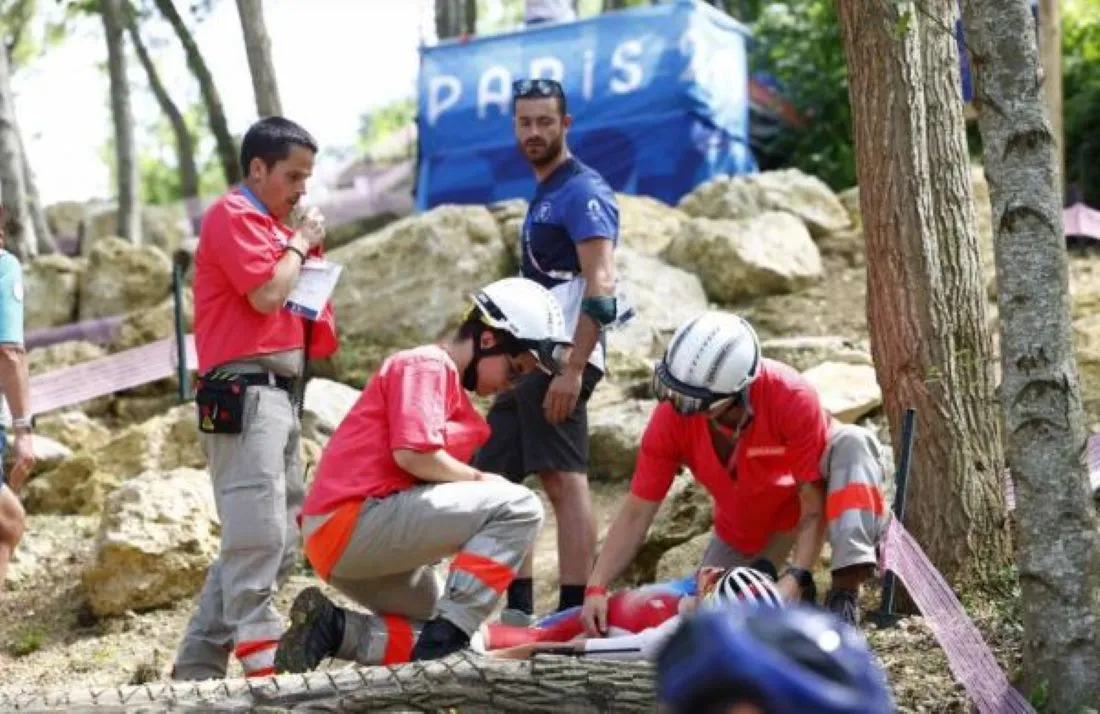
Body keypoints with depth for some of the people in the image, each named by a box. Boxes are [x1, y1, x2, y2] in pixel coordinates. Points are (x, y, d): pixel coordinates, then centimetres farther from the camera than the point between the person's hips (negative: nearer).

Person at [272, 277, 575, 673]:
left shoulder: (451, 388, 24)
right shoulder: (427, 364, -5)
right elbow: (413, 454, -19)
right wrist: (480, 479, -6)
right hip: (353, 520, -10)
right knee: (519, 506, -16)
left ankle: (334, 629, 0)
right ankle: (445, 636, -19)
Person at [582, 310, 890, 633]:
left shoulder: (792, 398, -35)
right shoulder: (672, 418, -26)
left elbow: (814, 506, -31)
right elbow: (637, 512, -21)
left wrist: (796, 579, -43)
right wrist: (596, 587, -31)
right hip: (744, 528, 3)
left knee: (852, 444, -34)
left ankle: (844, 594, -34)